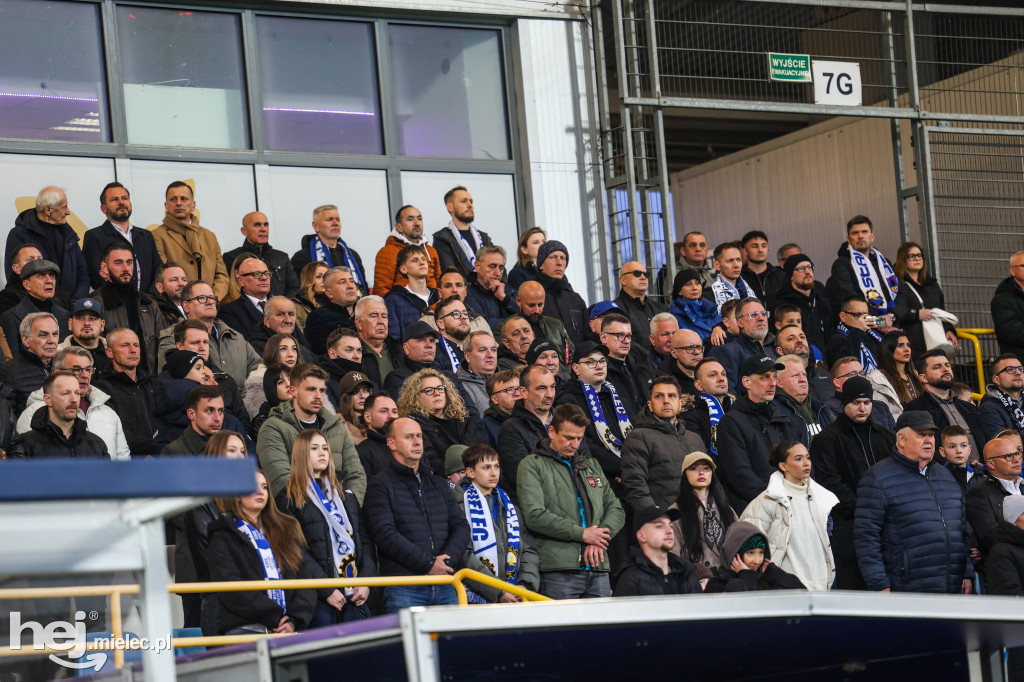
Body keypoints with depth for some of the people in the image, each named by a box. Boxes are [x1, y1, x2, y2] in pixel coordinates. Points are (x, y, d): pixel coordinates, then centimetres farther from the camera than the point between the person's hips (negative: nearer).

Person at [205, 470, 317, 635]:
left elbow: (305, 577, 14)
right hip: (242, 629, -4)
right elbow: (230, 590, -4)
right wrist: (277, 618, -11)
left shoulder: (287, 529, 23)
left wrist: (294, 619, -4)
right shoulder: (223, 537, 9)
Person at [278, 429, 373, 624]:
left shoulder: (345, 495, 19)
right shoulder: (289, 499, 0)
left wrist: (366, 580, -1)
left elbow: (364, 540, 15)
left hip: (355, 595, 5)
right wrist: (326, 591, -15)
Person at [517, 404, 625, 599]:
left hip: (598, 569, 5)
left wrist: (601, 536, -3)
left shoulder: (591, 465, 23)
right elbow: (535, 516, -9)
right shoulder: (532, 466, 4)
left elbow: (615, 509, 18)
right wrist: (581, 534, -10)